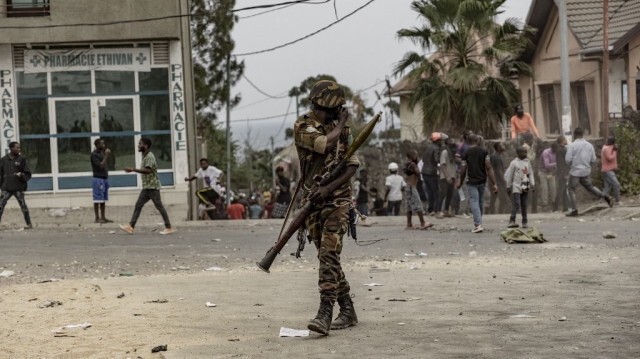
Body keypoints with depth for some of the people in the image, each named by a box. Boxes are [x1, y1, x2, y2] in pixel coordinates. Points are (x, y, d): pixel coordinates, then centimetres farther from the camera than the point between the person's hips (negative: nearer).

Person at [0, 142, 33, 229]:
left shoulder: (22, 160, 4)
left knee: (23, 206, -2)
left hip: (18, 188, -1)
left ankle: (29, 224, 5)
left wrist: (21, 175, -15)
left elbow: (28, 174, 5)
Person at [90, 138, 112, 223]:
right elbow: (100, 166, -20)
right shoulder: (94, 154, -11)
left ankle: (103, 217, 12)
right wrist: (106, 155, -19)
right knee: (98, 200, -7)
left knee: (103, 200, 9)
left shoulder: (102, 153, 16)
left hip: (105, 178, 9)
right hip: (98, 179, -9)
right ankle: (97, 218, -5)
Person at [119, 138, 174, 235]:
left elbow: (148, 170, -28)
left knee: (159, 206, -5)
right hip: (146, 187, 10)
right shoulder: (145, 156, 15)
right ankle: (131, 227, 2)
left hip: (152, 187, -10)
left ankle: (169, 227, 1)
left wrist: (133, 170, -28)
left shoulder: (149, 156, -14)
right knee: (138, 205, 4)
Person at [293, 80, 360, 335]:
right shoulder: (302, 126, -3)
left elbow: (352, 165, -2)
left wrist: (328, 188, -16)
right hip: (312, 201, 1)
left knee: (329, 254, -15)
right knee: (326, 257, 6)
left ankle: (325, 314, -22)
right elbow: (325, 144, -20)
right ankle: (347, 311, 17)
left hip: (337, 200, -1)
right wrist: (340, 123, -4)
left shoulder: (341, 129, 6)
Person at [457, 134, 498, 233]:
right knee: (480, 203, 16)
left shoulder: (466, 153, -5)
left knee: (474, 203, -6)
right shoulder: (484, 151, 0)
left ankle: (478, 224, -20)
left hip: (472, 182, -3)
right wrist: (494, 183, -6)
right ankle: (477, 223, 25)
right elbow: (488, 168, -6)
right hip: (482, 181, 3)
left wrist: (460, 183, 14)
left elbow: (463, 171, -2)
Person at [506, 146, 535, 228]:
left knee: (524, 205, 8)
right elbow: (510, 175, 0)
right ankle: (512, 221, -19)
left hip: (525, 187, 5)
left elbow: (531, 174, 12)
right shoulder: (514, 163, -5)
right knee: (516, 204, -15)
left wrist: (532, 184, 4)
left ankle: (524, 222, 13)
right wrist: (508, 187, 1)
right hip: (516, 187, -5)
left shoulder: (527, 162, 9)